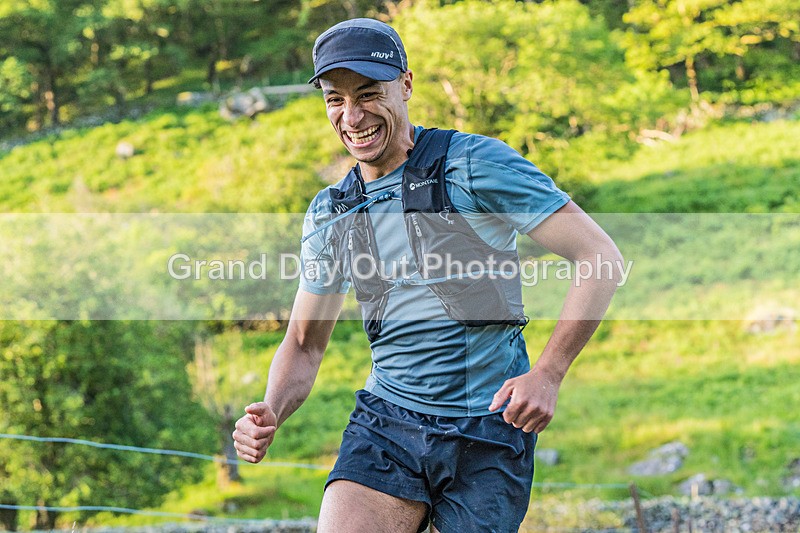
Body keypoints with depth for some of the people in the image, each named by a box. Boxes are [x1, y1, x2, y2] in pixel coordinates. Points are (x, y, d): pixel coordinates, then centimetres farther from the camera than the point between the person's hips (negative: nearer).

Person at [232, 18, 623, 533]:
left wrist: (547, 374, -22)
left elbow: (600, 256, -12)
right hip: (385, 420, 4)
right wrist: (272, 414, -6)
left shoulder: (475, 164, -8)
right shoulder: (328, 215, 9)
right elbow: (305, 344, 16)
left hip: (487, 430, -3)